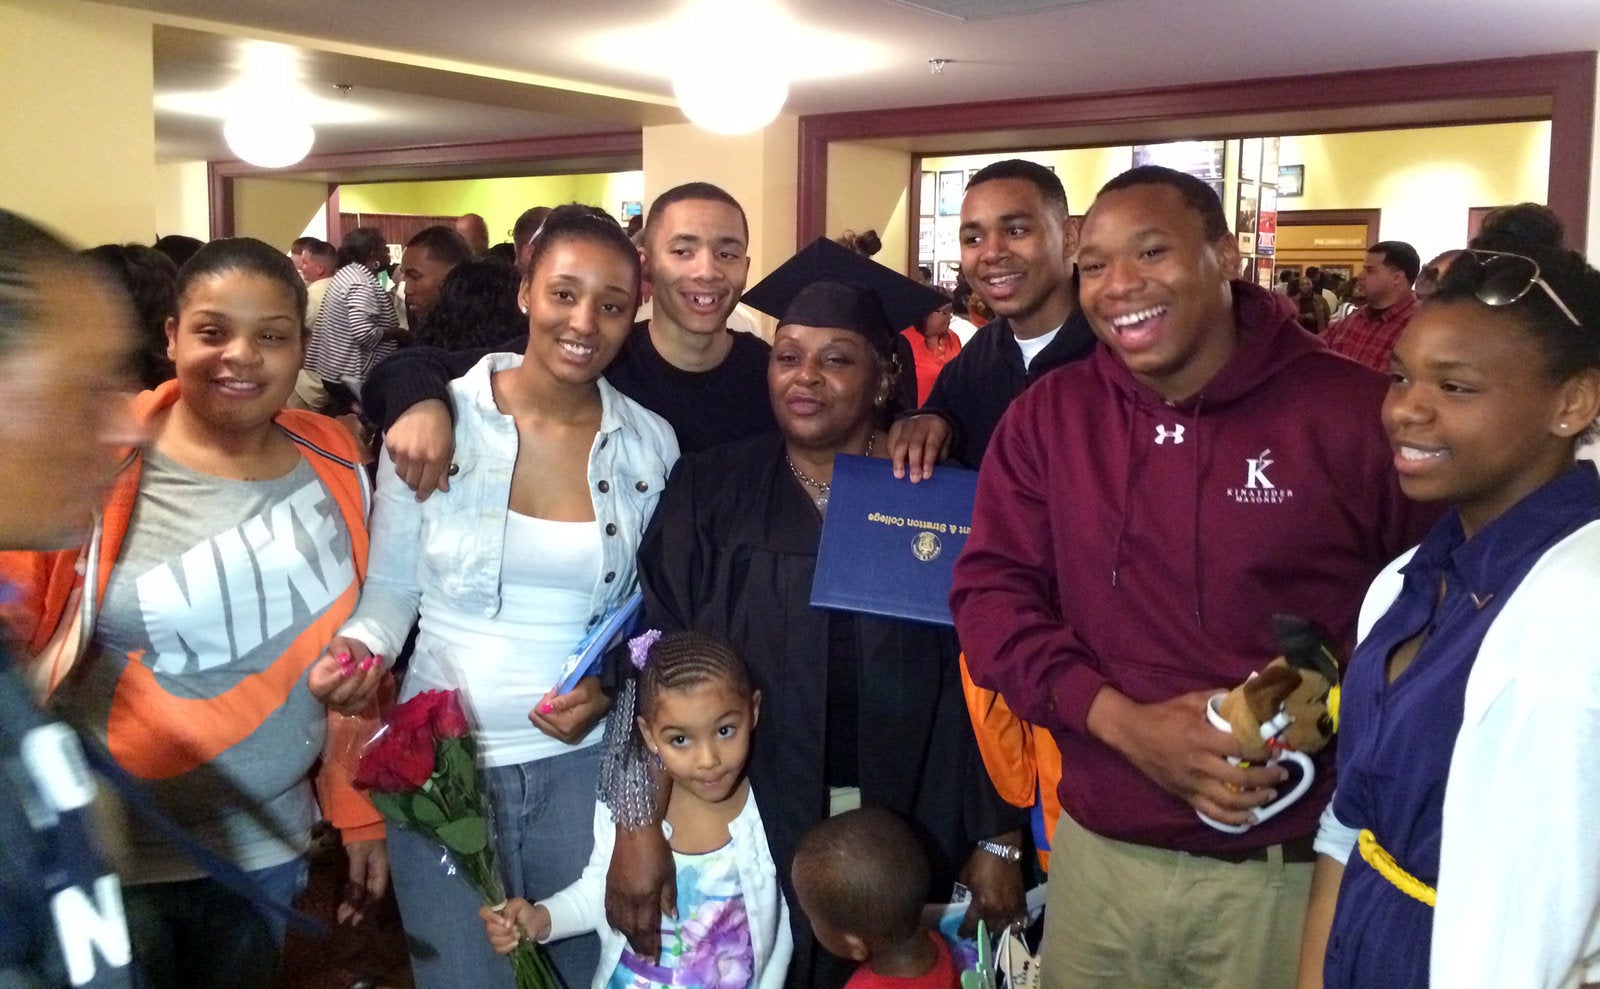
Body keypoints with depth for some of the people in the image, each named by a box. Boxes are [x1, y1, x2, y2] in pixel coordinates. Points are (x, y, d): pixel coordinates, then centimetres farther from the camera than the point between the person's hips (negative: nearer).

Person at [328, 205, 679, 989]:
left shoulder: (651, 444, -1)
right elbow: (391, 587, 0)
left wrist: (614, 686, -10)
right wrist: (359, 646, -20)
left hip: (583, 759, 2)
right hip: (443, 760, -1)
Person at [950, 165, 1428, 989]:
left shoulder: (1353, 413, -7)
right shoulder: (1046, 417, 0)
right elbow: (991, 594, -2)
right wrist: (1122, 722, -15)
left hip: (1296, 863, -2)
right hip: (1099, 849, 3)